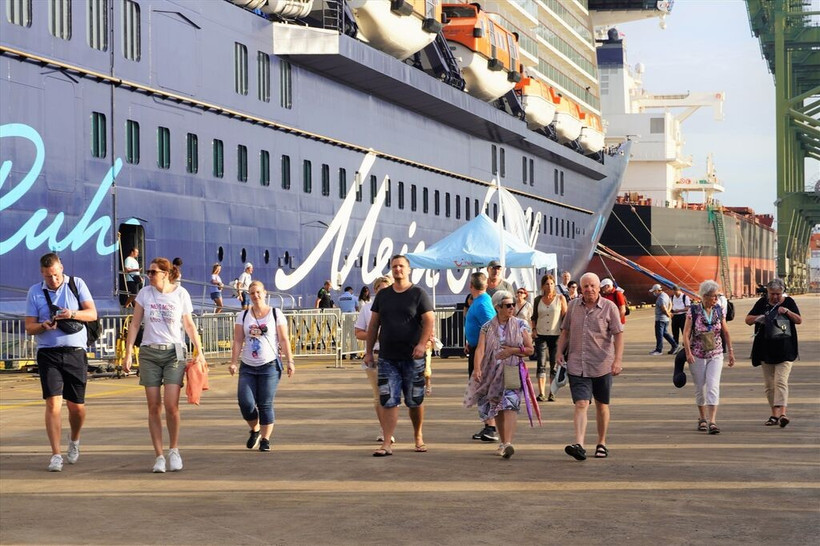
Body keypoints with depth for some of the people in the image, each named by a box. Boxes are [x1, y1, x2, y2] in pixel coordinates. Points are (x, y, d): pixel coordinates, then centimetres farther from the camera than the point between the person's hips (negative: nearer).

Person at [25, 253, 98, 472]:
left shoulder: (76, 284, 5)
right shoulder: (35, 292, 7)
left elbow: (92, 314, 0)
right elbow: (29, 327, 6)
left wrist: (72, 314, -19)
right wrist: (43, 326, -16)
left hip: (75, 351, 0)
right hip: (48, 353, 0)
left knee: (76, 405, 4)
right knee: (53, 402, -12)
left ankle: (74, 440, 34)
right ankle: (56, 455, -9)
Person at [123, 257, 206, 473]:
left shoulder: (181, 294, 0)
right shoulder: (145, 293, 3)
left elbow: (189, 325, 8)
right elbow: (134, 325, 6)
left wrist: (199, 352, 3)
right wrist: (128, 353, 1)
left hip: (173, 352, -2)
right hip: (149, 352, 2)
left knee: (171, 404, -12)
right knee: (154, 406, 0)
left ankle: (174, 450, 7)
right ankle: (159, 456, 6)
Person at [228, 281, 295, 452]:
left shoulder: (275, 314, 3)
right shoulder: (243, 316, 8)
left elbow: (284, 340, 2)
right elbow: (238, 341, 4)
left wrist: (290, 361, -4)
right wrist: (233, 362, -5)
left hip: (270, 366, -2)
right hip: (247, 367, 2)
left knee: (265, 404, -4)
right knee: (245, 402, -9)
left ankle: (265, 439, 7)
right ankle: (255, 430, 18)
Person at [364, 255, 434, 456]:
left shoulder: (418, 294, 0)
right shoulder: (383, 295, 11)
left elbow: (429, 321, -6)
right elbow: (373, 325, 14)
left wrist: (422, 344, -21)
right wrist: (369, 351, 9)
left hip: (412, 358, -2)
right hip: (387, 358, 2)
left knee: (415, 401, 7)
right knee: (388, 402, -4)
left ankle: (418, 436, 27)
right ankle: (386, 444, -6)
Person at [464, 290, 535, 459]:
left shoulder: (520, 325, 5)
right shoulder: (488, 328, 4)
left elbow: (530, 350, 6)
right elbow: (480, 349, -9)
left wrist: (512, 350, -11)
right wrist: (477, 368, -26)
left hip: (513, 373, -2)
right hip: (493, 373, 2)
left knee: (509, 406, -19)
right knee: (497, 408, 9)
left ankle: (508, 443, -31)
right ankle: (503, 442, 24)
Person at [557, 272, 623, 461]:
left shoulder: (609, 307, -2)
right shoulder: (573, 306, 7)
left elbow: (618, 335, -4)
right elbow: (565, 331, 16)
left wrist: (617, 360, -13)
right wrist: (560, 351, 4)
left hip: (602, 365, -1)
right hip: (577, 365, 1)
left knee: (602, 405, 12)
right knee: (581, 404, -11)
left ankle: (602, 444, 26)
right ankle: (579, 445, -21)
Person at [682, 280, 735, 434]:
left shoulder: (719, 310, 2)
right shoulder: (693, 311, -7)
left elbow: (726, 332, 10)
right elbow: (686, 333, -8)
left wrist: (731, 351, 10)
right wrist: (688, 353, -17)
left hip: (716, 355, 1)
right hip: (697, 356, -1)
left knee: (713, 386, -12)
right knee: (700, 388, 9)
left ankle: (712, 421, -18)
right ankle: (702, 419, 26)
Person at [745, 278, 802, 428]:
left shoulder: (789, 302, 4)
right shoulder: (762, 303, 6)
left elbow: (799, 320, 3)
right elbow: (748, 320, 9)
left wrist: (787, 311, -14)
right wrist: (758, 318, -12)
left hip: (784, 350, -3)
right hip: (766, 350, 3)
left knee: (781, 381, -15)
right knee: (769, 384, 6)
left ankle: (782, 413, -23)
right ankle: (774, 414, 14)